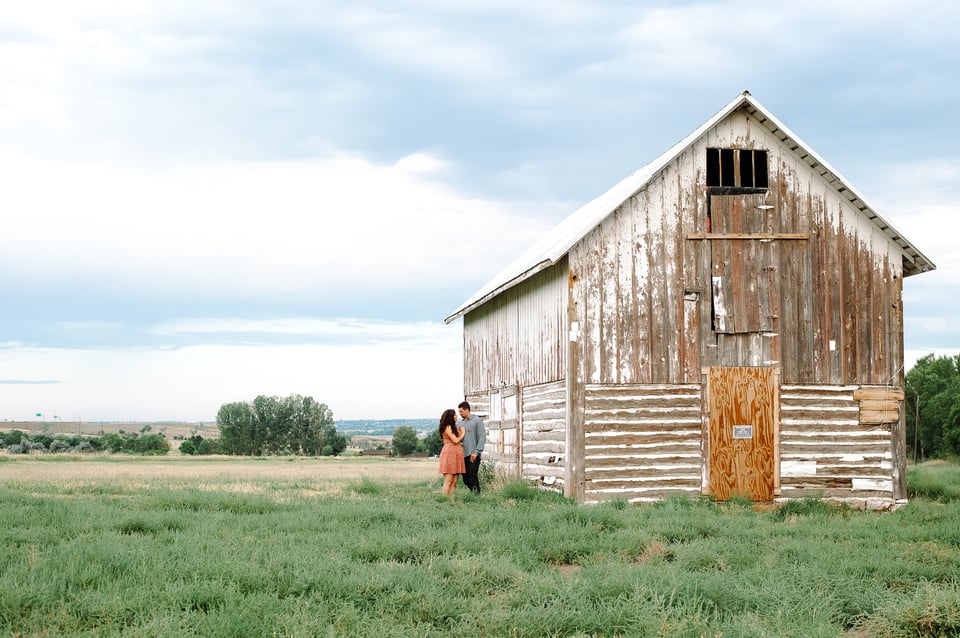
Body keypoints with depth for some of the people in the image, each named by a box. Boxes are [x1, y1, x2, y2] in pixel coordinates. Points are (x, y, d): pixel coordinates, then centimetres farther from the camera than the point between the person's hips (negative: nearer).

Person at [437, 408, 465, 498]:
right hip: (449, 453, -9)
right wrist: (462, 434, 3)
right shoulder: (447, 427, -6)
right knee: (448, 481, -12)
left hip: (457, 454, 9)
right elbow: (455, 440, -11)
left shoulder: (454, 427, 21)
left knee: (454, 482, 3)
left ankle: (451, 500, 1)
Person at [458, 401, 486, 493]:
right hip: (463, 454, 6)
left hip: (473, 455, -6)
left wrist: (476, 452, -14)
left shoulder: (477, 421, -3)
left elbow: (482, 437, -7)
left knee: (473, 477, -9)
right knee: (465, 478, 7)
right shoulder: (461, 422, 15)